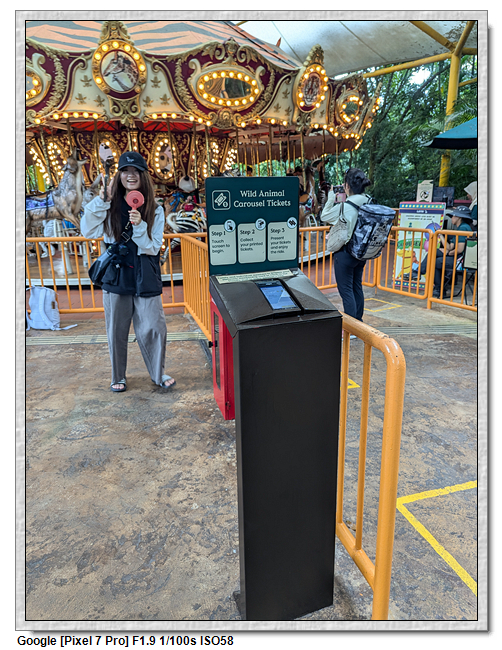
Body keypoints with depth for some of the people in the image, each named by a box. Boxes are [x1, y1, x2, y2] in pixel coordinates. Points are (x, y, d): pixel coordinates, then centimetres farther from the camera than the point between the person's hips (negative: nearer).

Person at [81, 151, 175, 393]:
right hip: (116, 276, 1)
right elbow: (88, 231, -10)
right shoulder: (111, 206, 2)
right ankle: (118, 376, 30)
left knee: (153, 328, 1)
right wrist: (102, 200, -14)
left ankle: (158, 373, 24)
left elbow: (153, 247, -5)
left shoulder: (155, 210, 1)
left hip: (146, 279, -1)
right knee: (117, 331, 11)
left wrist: (139, 225, -20)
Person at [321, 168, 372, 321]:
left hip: (345, 253, -8)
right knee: (357, 287, 19)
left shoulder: (344, 206, -22)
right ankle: (358, 322, 32)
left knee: (346, 290, 0)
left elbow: (324, 217, -6)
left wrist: (331, 198, 3)